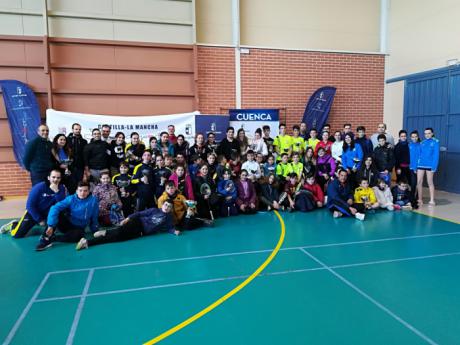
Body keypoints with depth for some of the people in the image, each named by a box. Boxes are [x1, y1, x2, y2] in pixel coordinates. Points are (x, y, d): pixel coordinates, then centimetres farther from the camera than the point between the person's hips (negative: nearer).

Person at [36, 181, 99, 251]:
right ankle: (46, 238, -29)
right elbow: (55, 208, -27)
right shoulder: (71, 199, -13)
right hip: (65, 224, 1)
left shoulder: (93, 201, -11)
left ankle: (51, 238, -25)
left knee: (78, 235, -38)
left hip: (78, 229, -1)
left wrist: (95, 231, 3)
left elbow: (94, 218, 0)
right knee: (58, 212, -28)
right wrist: (51, 225, -38)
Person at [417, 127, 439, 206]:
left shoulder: (435, 142, -2)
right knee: (419, 182, 3)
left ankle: (432, 200, 10)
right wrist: (415, 166, 4)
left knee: (430, 182, 2)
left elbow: (436, 155, -7)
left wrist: (434, 167, -14)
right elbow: (419, 155, 10)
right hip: (421, 165, 4)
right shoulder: (422, 143, 10)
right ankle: (420, 199, 13)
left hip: (430, 165, -4)